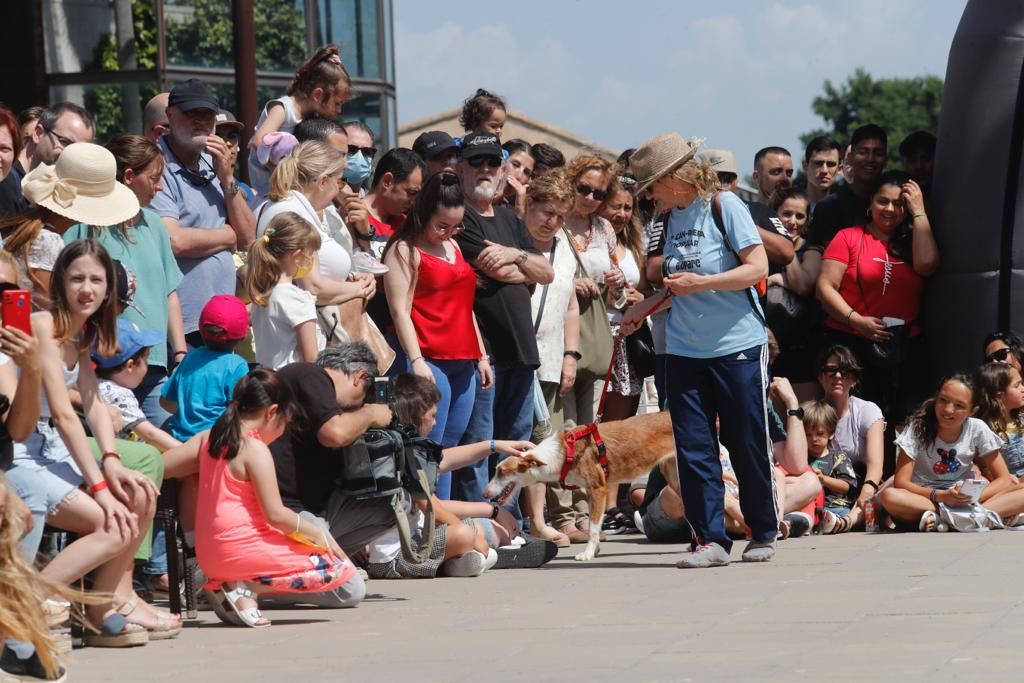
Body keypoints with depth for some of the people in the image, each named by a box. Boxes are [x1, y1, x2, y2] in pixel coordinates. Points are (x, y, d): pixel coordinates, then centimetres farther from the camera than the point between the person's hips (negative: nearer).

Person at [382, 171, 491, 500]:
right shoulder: (405, 250, -4)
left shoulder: (454, 247, 20)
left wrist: (481, 356, 21)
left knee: (450, 447, 6)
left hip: (463, 362, 8)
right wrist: (416, 360, -20)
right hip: (430, 361, -8)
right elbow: (400, 310, -11)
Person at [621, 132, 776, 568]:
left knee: (747, 444, 2)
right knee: (693, 447, 0)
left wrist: (700, 283, -20)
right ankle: (710, 540, 3)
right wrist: (643, 308, 11)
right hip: (684, 349, 6)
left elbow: (758, 267, -14)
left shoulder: (724, 205, -7)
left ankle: (764, 533, 17)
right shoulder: (673, 216, 12)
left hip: (738, 346, -6)